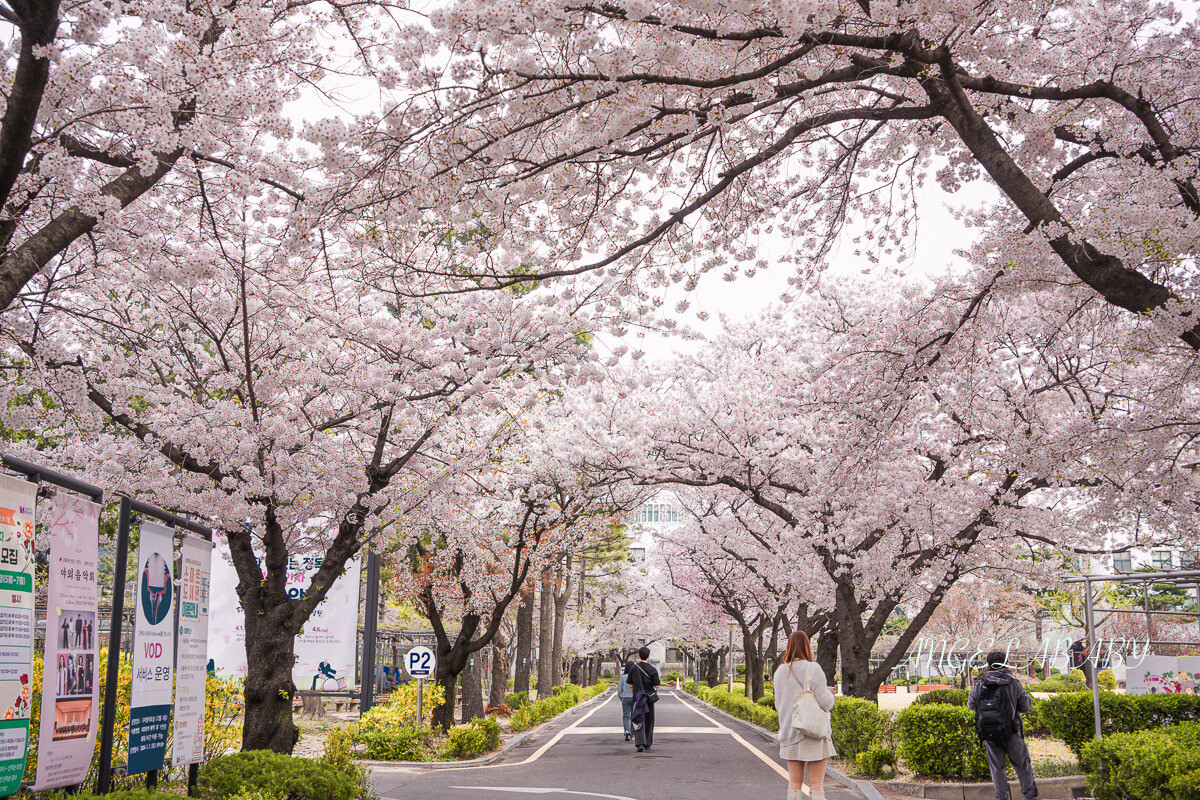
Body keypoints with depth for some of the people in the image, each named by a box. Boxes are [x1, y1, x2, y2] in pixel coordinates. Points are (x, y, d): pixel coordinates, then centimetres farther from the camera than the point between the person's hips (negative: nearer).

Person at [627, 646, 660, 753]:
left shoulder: (633, 668, -1)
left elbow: (630, 685, 1)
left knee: (638, 721, -4)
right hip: (649, 698, 0)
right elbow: (656, 685, -8)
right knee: (649, 722, 14)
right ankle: (648, 744, 21)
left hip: (637, 697, 0)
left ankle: (640, 743, -21)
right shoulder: (652, 669, -6)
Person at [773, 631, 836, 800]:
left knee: (795, 782, 9)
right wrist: (829, 692, 9)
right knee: (816, 783, -1)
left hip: (789, 733, 4)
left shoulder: (780, 671, 4)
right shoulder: (813, 669, -11)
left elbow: (778, 705, 10)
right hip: (814, 734, -4)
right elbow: (826, 703, -12)